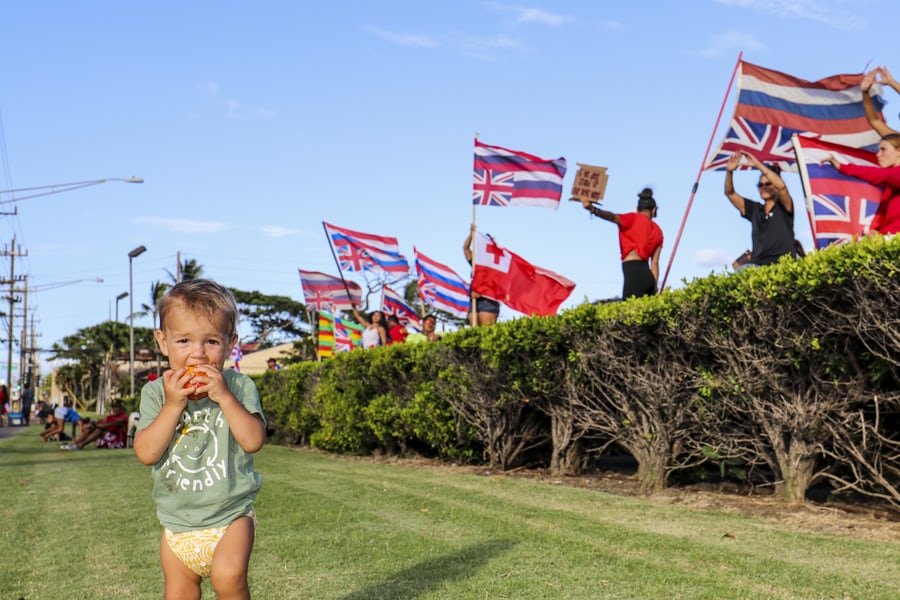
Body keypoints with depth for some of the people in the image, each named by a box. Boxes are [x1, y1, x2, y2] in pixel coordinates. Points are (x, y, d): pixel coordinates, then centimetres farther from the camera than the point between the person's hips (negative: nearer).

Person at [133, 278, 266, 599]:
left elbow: (254, 440, -20)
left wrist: (224, 397, -26)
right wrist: (174, 404, -22)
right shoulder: (156, 393, -4)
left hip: (230, 515, -3)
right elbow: (146, 453, -14)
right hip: (177, 522, 3)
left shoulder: (238, 386, -8)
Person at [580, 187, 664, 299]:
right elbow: (655, 263, 16)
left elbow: (613, 217, -14)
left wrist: (592, 208, -30)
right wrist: (654, 288, 13)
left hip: (633, 273, -6)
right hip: (647, 275, 6)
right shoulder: (657, 231, 22)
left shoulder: (633, 219, 8)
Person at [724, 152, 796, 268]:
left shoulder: (784, 208, 8)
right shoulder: (754, 209, 20)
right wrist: (729, 171, -2)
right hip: (757, 266, 3)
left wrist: (758, 165, -15)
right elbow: (730, 194, 16)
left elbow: (781, 186, -12)